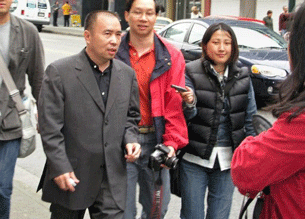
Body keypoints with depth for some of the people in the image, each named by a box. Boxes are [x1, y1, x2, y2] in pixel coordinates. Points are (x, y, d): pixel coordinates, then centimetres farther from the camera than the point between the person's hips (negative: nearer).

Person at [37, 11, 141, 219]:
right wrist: (60, 168, -14)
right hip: (71, 176, -3)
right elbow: (50, 126, -11)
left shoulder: (127, 74, 7)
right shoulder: (59, 72, -9)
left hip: (112, 179, 3)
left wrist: (130, 139, -2)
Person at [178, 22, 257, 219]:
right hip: (195, 158, -3)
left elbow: (250, 120, 11)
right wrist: (189, 103, -30)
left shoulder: (243, 78, 6)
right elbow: (186, 117, -8)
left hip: (229, 159, 3)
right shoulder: (191, 72, -4)